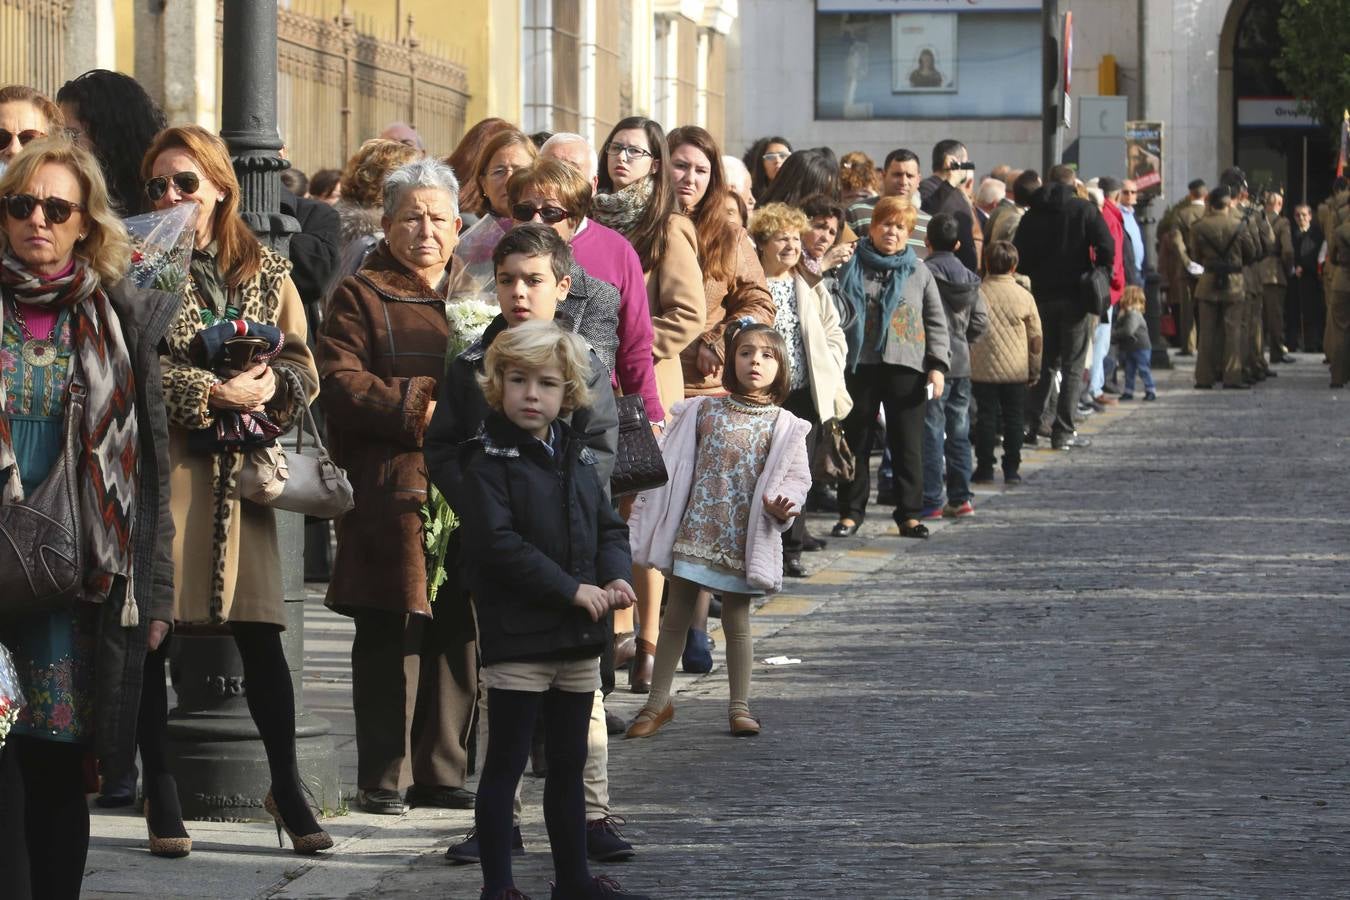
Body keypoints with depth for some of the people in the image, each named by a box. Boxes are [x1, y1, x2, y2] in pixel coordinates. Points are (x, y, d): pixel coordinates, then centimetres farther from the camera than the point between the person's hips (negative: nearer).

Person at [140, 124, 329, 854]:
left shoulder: (266, 272, 12)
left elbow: (304, 368, 10)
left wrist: (272, 385, -12)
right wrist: (212, 392, -16)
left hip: (238, 466, 3)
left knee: (261, 633, 1)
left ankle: (287, 787, 12)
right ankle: (158, 787, 9)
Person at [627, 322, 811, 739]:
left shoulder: (783, 426, -1)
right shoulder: (702, 411, 3)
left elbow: (795, 477, 1)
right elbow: (674, 467, 6)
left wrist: (783, 506, -20)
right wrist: (649, 518, 5)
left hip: (743, 540, -2)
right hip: (695, 531, 2)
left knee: (736, 622, 4)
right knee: (676, 616, 7)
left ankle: (739, 706, 14)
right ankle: (658, 701, 16)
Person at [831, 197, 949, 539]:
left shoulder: (919, 273, 10)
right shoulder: (852, 268, 6)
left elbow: (936, 322, 10)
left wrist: (937, 365, 0)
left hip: (906, 368, 1)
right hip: (860, 366, -1)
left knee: (908, 444, 3)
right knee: (856, 441, 5)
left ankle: (909, 513, 10)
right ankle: (851, 511, 12)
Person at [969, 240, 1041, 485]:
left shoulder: (976, 294, -5)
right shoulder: (1024, 296, -3)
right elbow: (1036, 337, 3)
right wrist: (1035, 370, 13)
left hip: (983, 370, 0)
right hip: (1016, 371, 0)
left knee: (985, 417, 5)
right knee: (1013, 419, 7)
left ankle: (985, 467, 5)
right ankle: (1012, 469, 7)